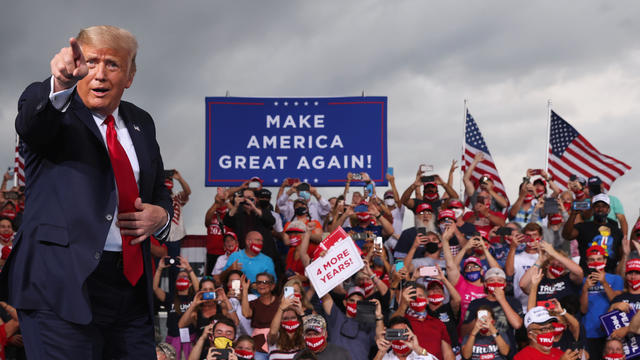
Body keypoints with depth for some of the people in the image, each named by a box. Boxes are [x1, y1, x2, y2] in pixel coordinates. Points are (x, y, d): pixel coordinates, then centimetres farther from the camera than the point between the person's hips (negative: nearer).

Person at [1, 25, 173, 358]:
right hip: (64, 285, -5)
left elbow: (159, 191, 25)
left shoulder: (140, 123, 16)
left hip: (132, 285, 5)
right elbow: (30, 122, -26)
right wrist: (59, 85, -46)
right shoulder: (51, 108, -1)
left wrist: (160, 215, 2)